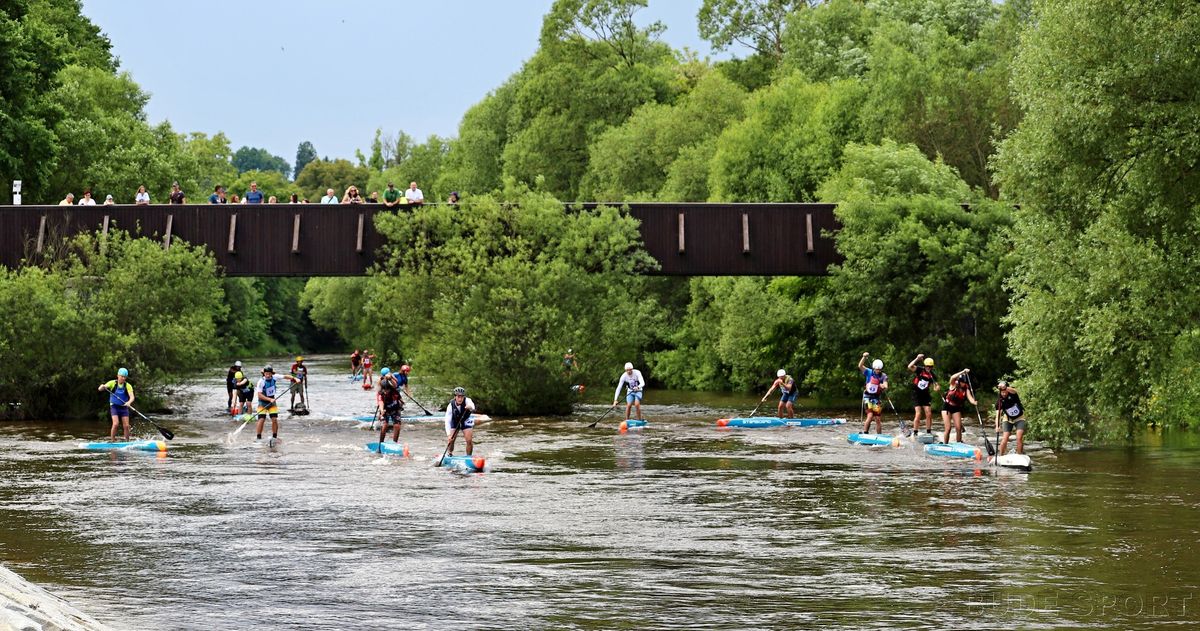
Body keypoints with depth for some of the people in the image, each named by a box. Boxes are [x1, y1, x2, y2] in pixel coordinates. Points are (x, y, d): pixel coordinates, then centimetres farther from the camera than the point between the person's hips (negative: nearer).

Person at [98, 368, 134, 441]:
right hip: (114, 407, -2)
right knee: (115, 424, -19)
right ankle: (112, 440, -5)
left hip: (124, 407, 2)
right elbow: (100, 389, -14)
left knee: (126, 426, -4)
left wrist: (129, 402, -40)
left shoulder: (128, 386, -5)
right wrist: (102, 387, -39)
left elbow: (132, 397, -18)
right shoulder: (112, 383, -6)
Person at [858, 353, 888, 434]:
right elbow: (860, 366, -16)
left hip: (876, 399, 2)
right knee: (870, 416, -20)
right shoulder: (869, 372, -3)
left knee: (878, 419, 6)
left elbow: (885, 386, -14)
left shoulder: (883, 376, -2)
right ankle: (864, 433, -14)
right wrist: (864, 357, -30)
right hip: (867, 397, -2)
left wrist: (884, 387, -38)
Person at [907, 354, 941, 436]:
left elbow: (935, 388, 3)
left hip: (925, 396, 4)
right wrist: (917, 358, -34)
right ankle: (915, 433, -5)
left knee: (929, 414, 0)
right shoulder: (919, 370, -11)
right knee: (918, 414, -12)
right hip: (916, 395, -4)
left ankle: (929, 432, 12)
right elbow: (910, 367, -28)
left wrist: (937, 388, -21)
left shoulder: (932, 376, 0)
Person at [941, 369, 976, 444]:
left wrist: (974, 402, -45)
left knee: (958, 428, -3)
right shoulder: (954, 385, -13)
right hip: (947, 407, -3)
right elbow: (952, 377, -34)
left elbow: (970, 398, -22)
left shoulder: (966, 389, -7)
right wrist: (963, 372, -42)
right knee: (948, 428, -9)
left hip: (956, 408, 3)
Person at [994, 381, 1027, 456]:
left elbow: (1013, 391, -51)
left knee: (1019, 438, -15)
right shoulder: (1000, 401, -21)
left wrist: (1005, 388, -72)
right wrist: (997, 426, -44)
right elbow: (998, 415, -27)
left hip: (1019, 419, -1)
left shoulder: (1012, 394, -25)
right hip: (1008, 419, 1)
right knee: (1005, 439, -10)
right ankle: (1001, 456, 4)